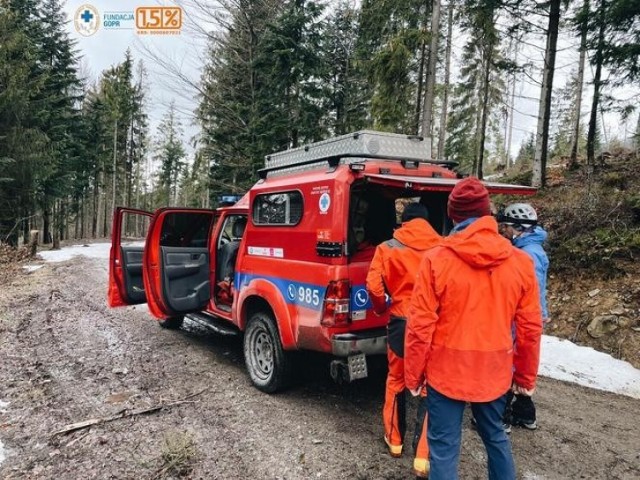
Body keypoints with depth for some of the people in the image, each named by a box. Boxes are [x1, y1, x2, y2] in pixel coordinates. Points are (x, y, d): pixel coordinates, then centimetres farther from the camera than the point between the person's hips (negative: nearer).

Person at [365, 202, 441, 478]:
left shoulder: (387, 248, -3)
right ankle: (423, 456, 11)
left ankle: (394, 440, 35)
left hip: (401, 322, 1)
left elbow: (374, 287, -9)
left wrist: (381, 309, 10)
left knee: (396, 381, 20)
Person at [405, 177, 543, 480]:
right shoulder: (520, 262, -5)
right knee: (495, 437, 26)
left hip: (446, 372, -3)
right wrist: (526, 375, 15)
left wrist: (414, 375, 0)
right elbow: (531, 328, 1)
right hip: (495, 373, 4)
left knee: (444, 447, 10)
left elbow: (420, 326, -13)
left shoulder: (436, 259, -14)